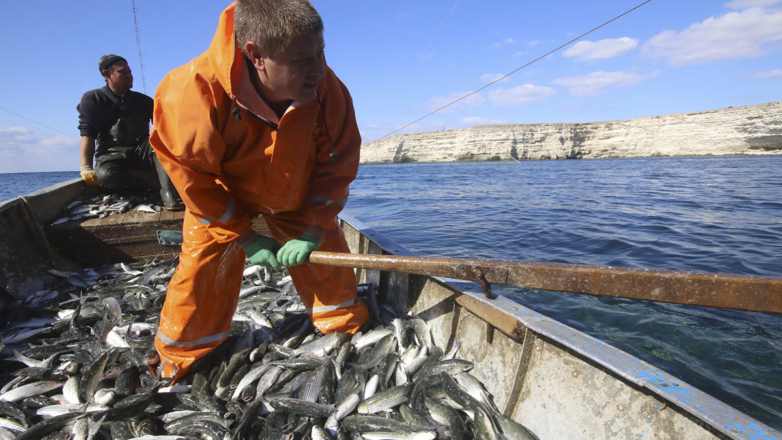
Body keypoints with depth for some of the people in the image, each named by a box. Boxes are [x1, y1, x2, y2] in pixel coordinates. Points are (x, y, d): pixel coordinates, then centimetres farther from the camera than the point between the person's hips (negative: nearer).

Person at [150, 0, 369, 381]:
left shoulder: (327, 89, -29)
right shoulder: (197, 92, -35)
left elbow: (339, 163, -18)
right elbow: (192, 174, -23)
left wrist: (312, 229, -22)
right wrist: (243, 237, -19)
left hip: (298, 195, 2)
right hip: (221, 195, -2)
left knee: (326, 256, 3)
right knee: (204, 268, -1)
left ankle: (345, 326, 29)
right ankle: (180, 358, 25)